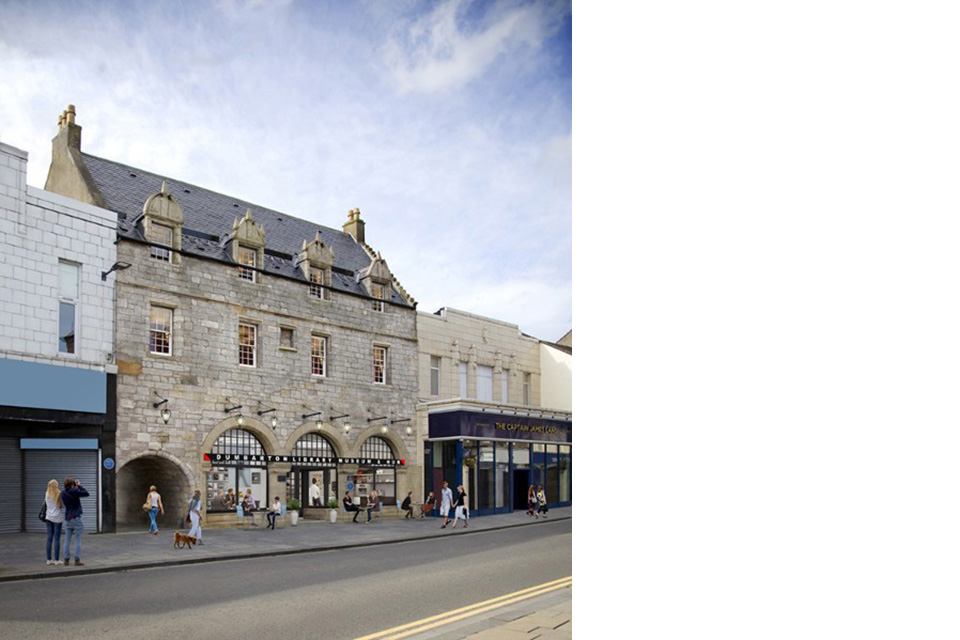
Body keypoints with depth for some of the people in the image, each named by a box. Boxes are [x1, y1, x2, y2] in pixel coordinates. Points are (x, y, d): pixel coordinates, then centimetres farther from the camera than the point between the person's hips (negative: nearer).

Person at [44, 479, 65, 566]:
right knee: (56, 539, -2)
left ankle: (49, 559, 9)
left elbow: (46, 503, 12)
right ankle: (56, 560, 0)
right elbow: (62, 505, -8)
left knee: (49, 538, 7)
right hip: (57, 518, -4)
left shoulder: (47, 494, 4)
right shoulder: (59, 494, -10)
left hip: (49, 517, 5)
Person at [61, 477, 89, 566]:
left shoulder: (62, 493, 3)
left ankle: (66, 560, 11)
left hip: (67, 518, 6)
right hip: (77, 518, -6)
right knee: (78, 540, 0)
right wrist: (79, 486, 2)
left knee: (67, 540, 12)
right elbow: (86, 493, -7)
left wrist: (76, 487, 10)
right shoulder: (74, 491, -16)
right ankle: (77, 560, -1)